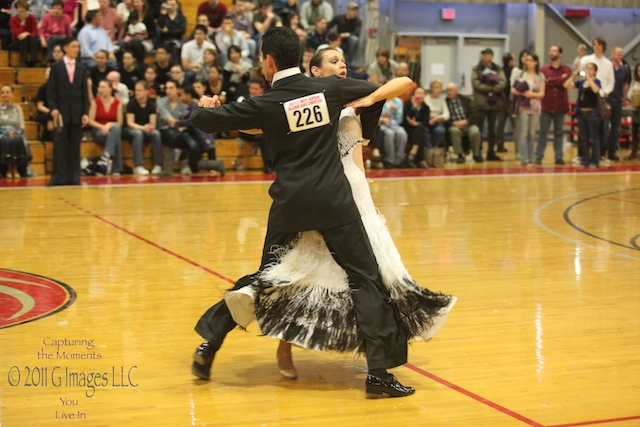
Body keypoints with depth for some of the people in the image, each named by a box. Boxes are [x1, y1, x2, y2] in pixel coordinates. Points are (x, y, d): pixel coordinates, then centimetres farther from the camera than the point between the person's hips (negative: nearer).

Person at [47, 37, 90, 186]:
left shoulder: (82, 68, 10)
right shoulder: (56, 67, 2)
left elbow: (85, 91, 8)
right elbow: (50, 91, -1)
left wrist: (86, 112, 0)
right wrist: (53, 108, -14)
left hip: (77, 112, 2)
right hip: (61, 112, -2)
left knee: (75, 146, 4)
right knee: (59, 144, -4)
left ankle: (73, 177, 7)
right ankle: (58, 177, -3)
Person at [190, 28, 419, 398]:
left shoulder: (266, 105, -3)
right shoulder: (329, 89, 3)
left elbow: (203, 120, 1)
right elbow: (373, 90, 23)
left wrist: (206, 106, 24)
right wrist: (363, 132, 39)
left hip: (290, 205, 1)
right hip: (335, 201, 0)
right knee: (366, 281, 3)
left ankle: (209, 346, 23)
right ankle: (379, 372, -3)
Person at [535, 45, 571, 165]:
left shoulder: (566, 70, 6)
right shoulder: (543, 70, 6)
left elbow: (564, 82, -13)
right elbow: (542, 85, -8)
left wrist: (550, 80, -6)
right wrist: (558, 80, -10)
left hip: (560, 106, 1)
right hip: (546, 105, 0)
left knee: (559, 132, 6)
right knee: (543, 132, -1)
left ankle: (559, 157, 10)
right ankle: (539, 156, 2)